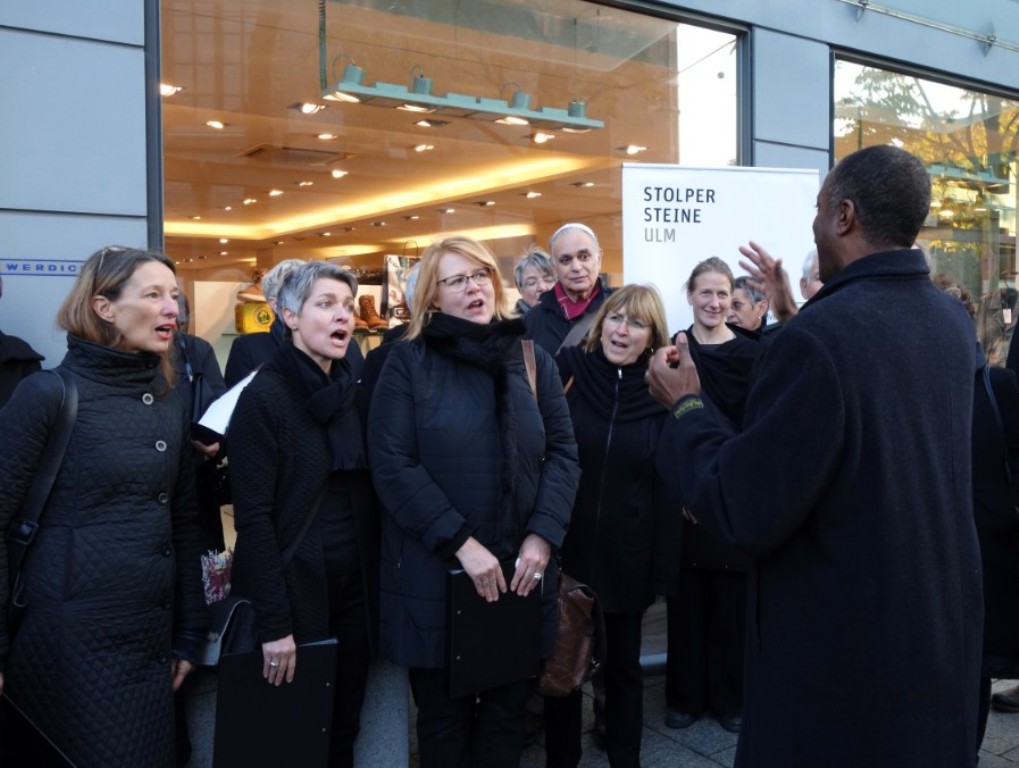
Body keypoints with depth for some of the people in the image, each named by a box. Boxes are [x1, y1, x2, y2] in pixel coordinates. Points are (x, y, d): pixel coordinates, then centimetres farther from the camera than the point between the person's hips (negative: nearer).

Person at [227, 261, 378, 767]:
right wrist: (274, 622, -19)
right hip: (293, 590, -5)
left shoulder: (353, 393, 6)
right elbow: (253, 516, -17)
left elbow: (365, 496, 9)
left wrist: (375, 583, 2)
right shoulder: (264, 396, -13)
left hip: (353, 587, 6)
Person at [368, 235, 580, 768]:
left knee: (508, 708, 16)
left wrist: (543, 536, -11)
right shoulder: (407, 361, -4)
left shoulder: (533, 359, 6)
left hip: (520, 569, 3)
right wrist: (461, 543, -17)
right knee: (443, 714, 14)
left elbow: (562, 451, 3)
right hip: (435, 572, -2)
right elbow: (392, 465, -12)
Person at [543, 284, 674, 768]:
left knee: (623, 666, 17)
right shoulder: (567, 370, -6)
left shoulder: (661, 395, -3)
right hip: (563, 550, 0)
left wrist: (663, 566, -3)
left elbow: (666, 488, -1)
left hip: (627, 558, 1)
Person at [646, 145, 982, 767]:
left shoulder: (819, 336, -26)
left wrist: (685, 406, -9)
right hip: (944, 628, 8)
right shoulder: (954, 321, -1)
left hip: (843, 651, -7)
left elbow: (746, 515, -24)